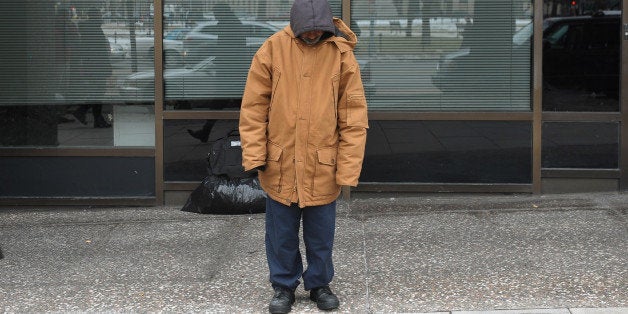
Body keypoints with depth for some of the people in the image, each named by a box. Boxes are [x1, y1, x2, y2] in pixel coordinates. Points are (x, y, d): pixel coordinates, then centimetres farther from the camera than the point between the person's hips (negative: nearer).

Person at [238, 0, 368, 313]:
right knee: (281, 233, 12)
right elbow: (254, 106, -2)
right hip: (280, 165, 0)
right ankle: (284, 285, 28)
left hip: (322, 167, 0)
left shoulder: (341, 53, -6)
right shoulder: (273, 48, -6)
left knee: (321, 234, 12)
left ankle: (319, 283, 31)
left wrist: (348, 167, -9)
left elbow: (354, 115, -5)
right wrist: (254, 155, -7)